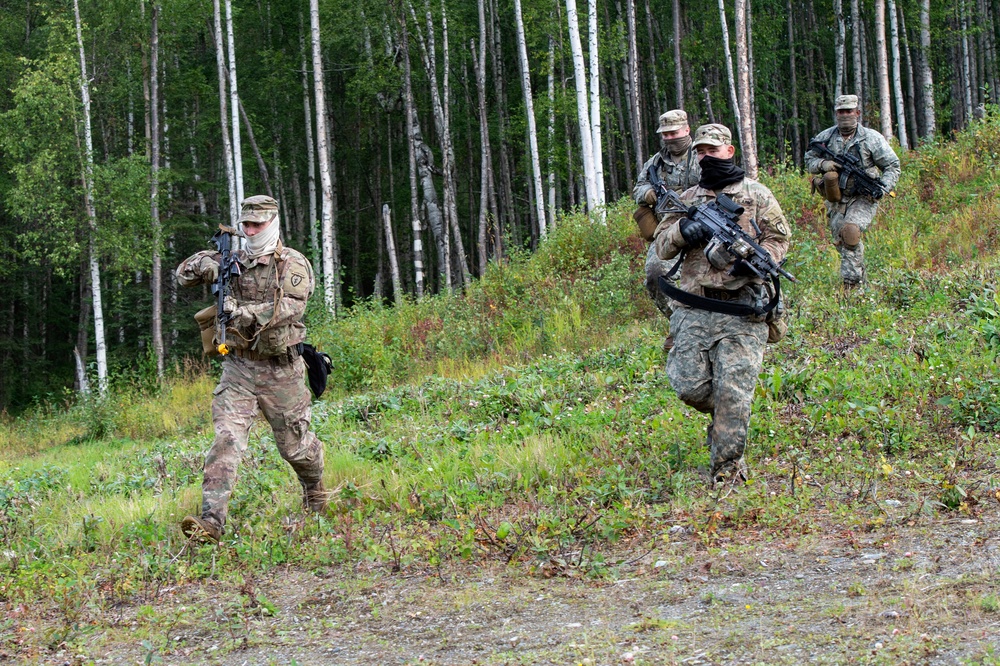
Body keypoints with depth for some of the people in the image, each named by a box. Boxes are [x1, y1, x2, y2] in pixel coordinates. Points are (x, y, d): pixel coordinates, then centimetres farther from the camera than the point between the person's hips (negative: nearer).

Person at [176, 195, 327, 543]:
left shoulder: (295, 265, -4)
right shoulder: (235, 261, 7)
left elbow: (288, 308, -19)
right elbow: (184, 273, 11)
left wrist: (245, 312, -31)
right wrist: (204, 264, -10)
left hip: (280, 370, -2)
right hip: (238, 367, 2)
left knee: (294, 445, 11)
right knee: (226, 439, -15)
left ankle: (315, 488, 45)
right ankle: (211, 521, -22)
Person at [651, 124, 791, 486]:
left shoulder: (756, 195, 8)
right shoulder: (687, 199, 17)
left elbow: (778, 238, 6)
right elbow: (661, 246, 14)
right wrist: (682, 231, -8)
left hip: (741, 309, -3)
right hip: (694, 309, 3)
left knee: (733, 393, -9)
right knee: (690, 386, -4)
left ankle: (727, 469, -4)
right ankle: (723, 417, 28)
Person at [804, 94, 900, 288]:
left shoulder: (871, 138, -3)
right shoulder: (826, 137, 5)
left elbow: (892, 166, 2)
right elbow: (809, 160, 13)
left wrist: (884, 186, -15)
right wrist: (823, 164, -10)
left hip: (863, 198, -4)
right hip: (836, 200, 4)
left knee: (851, 232, -27)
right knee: (842, 242, 4)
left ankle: (851, 281, -24)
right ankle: (860, 281, 21)